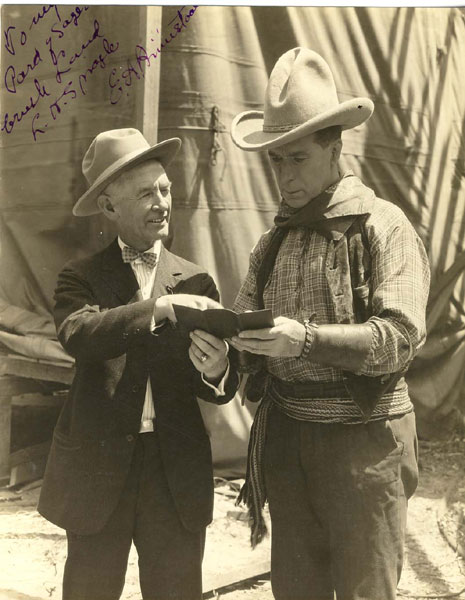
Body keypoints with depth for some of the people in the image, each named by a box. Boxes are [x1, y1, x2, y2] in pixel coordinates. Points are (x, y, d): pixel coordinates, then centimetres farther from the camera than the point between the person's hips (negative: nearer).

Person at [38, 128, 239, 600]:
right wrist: (161, 307, -28)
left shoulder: (195, 282, 4)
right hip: (97, 466, -1)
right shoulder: (81, 277, 2)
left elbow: (222, 390, -2)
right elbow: (78, 336, -20)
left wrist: (216, 371, -25)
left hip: (177, 472, 1)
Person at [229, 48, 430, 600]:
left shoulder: (384, 226, -8)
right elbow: (246, 325, 9)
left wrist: (305, 339, -30)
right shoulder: (275, 242, 9)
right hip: (286, 435, 5)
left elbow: (400, 336, -18)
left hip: (362, 436, -5)